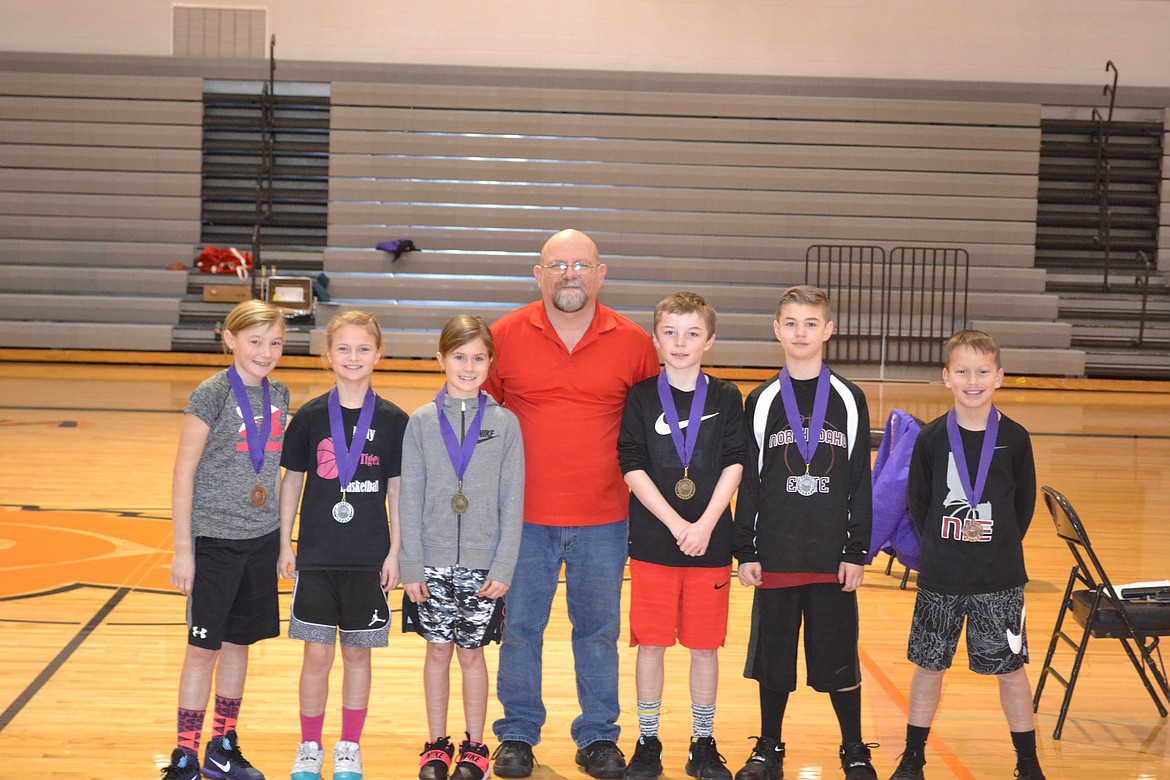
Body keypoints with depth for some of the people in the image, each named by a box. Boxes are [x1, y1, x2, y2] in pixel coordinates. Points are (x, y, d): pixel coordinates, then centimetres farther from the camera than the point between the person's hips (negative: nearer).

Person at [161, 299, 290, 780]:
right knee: (204, 647, 0)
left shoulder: (278, 396, 5)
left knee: (239, 642, 14)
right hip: (214, 539, -5)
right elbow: (183, 473, -11)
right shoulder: (212, 394, -13)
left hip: (261, 538, 6)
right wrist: (182, 549, -12)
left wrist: (282, 536, 14)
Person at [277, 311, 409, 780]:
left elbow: (397, 491, 2)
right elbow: (291, 483, 5)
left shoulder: (393, 421, -2)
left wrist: (394, 552, -1)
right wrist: (285, 545, 3)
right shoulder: (310, 417, -1)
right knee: (317, 654, 2)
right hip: (316, 555, 0)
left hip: (370, 557, 0)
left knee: (358, 652, 9)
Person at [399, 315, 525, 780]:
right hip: (433, 563, 1)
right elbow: (410, 499, 1)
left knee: (472, 652, 8)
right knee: (437, 650, 10)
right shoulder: (422, 422, -1)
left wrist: (503, 567, -7)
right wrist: (411, 565, -4)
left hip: (482, 564, -1)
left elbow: (512, 503, -2)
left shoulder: (505, 423, -2)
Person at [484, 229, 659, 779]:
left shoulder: (633, 343, -1)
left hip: (603, 518, 0)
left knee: (599, 630, 10)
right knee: (519, 628, 9)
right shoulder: (505, 336, -1)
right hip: (524, 517, 0)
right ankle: (517, 735, 24)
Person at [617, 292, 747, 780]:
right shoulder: (641, 397, 0)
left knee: (705, 646, 7)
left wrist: (705, 526, -15)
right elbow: (633, 469, -6)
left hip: (710, 543, 1)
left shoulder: (726, 398, 3)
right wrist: (676, 524, -15)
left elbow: (734, 467, -3)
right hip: (652, 542, -1)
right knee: (651, 644, 4)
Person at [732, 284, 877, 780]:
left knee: (839, 655, 5)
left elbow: (861, 482, 2)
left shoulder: (849, 400, 2)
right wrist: (746, 551, -1)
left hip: (833, 555, -1)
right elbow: (748, 481, 4)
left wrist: (858, 551, -3)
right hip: (775, 553, 1)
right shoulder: (761, 401, 3)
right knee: (773, 655, 8)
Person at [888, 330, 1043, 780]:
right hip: (939, 577, 1)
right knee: (929, 666, 10)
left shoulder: (1014, 439, -4)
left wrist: (1000, 547, 4)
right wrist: (939, 547, 4)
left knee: (1010, 669, 6)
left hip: (1000, 579, 0)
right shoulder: (932, 438, -4)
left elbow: (1024, 503, 6)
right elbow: (916, 502, 5)